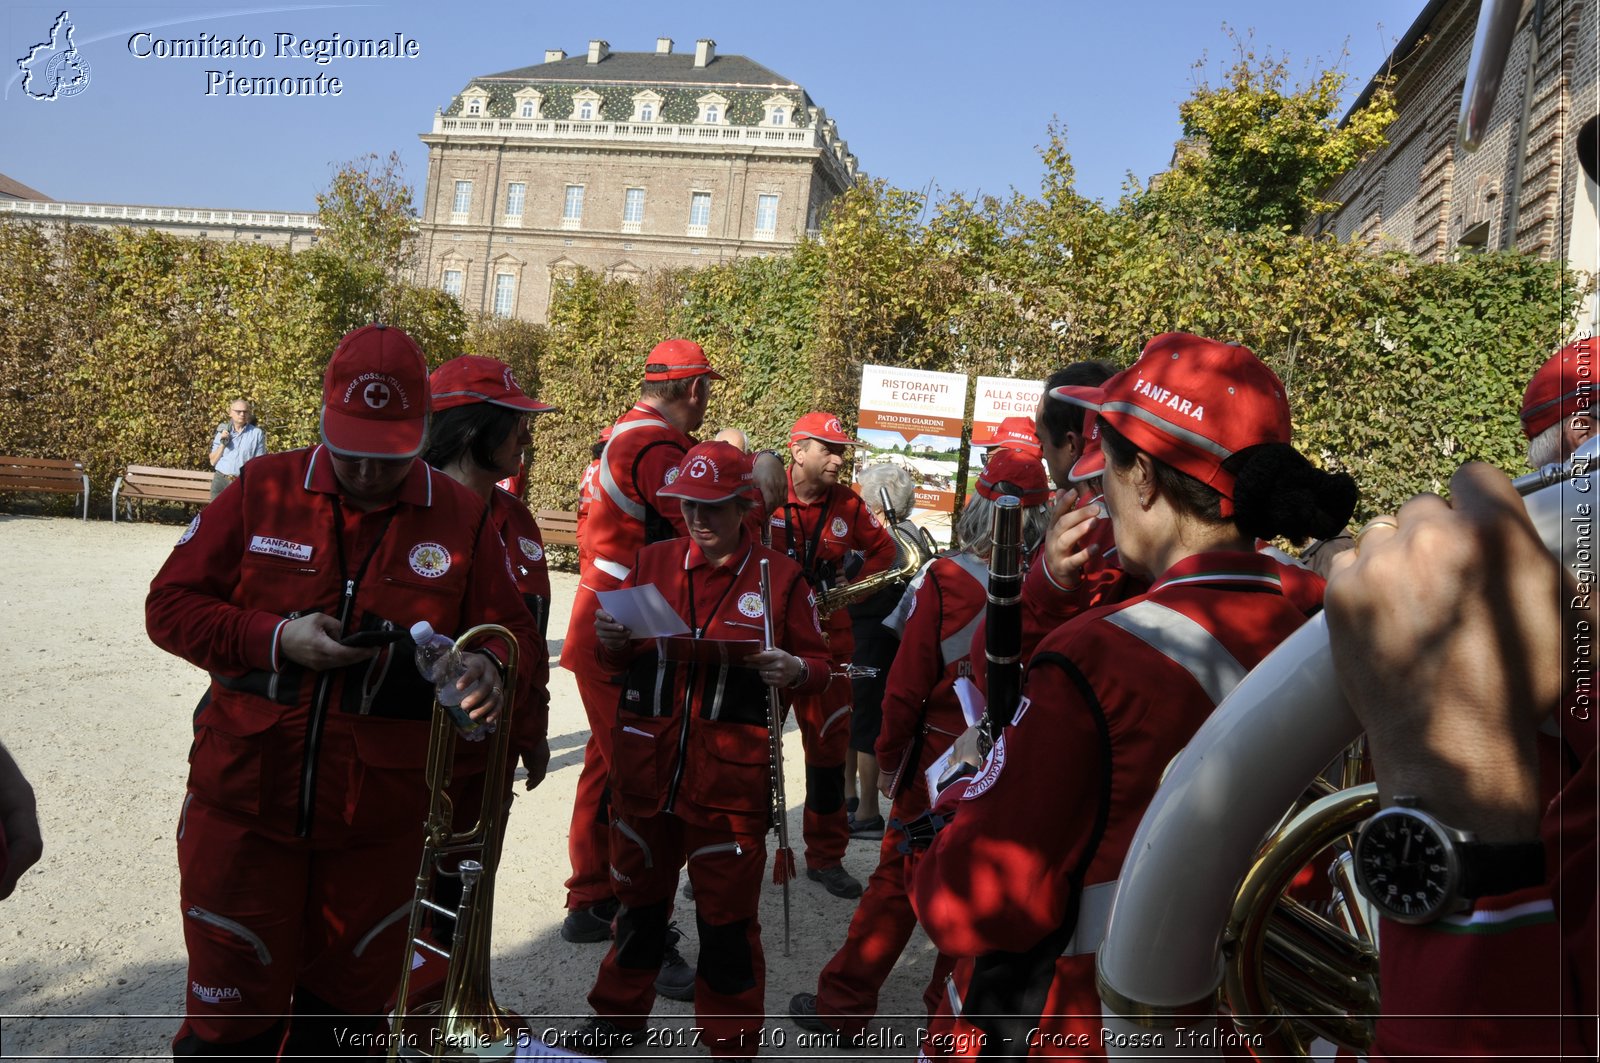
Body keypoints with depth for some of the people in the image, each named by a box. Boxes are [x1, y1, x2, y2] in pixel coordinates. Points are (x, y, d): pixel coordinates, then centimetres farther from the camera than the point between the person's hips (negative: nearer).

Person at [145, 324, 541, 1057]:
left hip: (378, 823, 1)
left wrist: (491, 668, -22)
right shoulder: (263, 490, -2)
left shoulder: (463, 521, -2)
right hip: (244, 804, -1)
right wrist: (275, 639, -16)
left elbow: (513, 635, 1)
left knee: (345, 1003, 18)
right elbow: (169, 604, 0)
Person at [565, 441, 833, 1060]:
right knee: (639, 895, 20)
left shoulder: (780, 576, -2)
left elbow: (818, 664, 4)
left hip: (730, 777, -3)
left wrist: (795, 671, -18)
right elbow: (623, 658, 17)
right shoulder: (652, 562, 7)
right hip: (645, 767, 3)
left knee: (727, 916, 6)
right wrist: (610, 640, -6)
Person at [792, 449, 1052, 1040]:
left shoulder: (947, 580, -16)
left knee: (897, 880, 11)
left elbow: (909, 682, -12)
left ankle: (842, 1005, 22)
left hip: (938, 756, -2)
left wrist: (889, 754, 2)